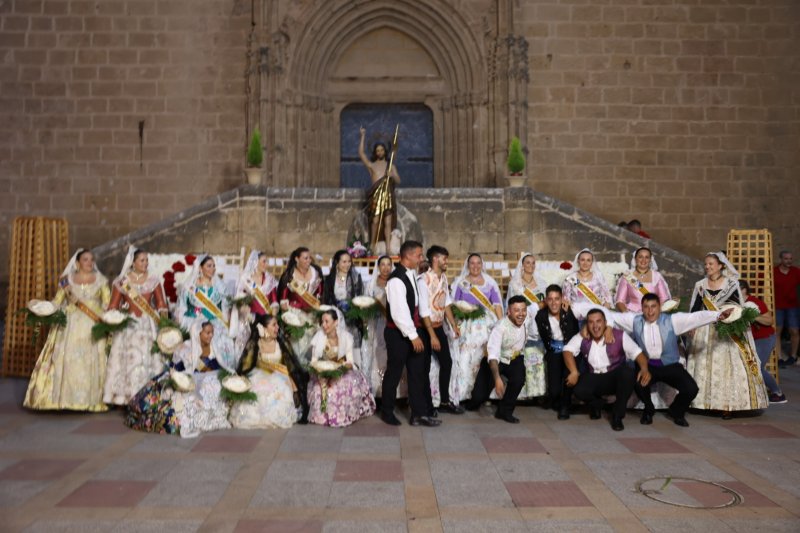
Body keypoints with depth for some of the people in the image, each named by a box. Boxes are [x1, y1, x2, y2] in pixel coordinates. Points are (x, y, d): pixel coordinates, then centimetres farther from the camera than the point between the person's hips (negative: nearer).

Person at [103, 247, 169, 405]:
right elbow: (113, 305, 5)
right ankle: (126, 396, 2)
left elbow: (161, 304, 5)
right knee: (127, 359, -3)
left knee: (148, 359, -3)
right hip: (128, 325, 0)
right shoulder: (122, 281, 5)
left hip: (148, 325, 0)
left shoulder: (153, 280, 7)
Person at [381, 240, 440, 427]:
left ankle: (419, 414, 19)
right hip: (398, 333, -8)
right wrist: (413, 335, -21)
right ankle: (387, 412, 27)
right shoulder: (396, 280, -24)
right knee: (394, 373, 8)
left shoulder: (412, 273, 3)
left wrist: (427, 317, 9)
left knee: (418, 372, 11)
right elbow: (399, 312, -26)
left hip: (414, 328, 8)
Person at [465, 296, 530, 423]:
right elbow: (493, 355, -41)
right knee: (480, 396, -12)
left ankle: (504, 410, -5)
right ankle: (475, 401, 31)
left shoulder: (527, 318, -16)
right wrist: (497, 379, -50)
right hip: (496, 360, -4)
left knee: (519, 378, -31)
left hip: (515, 358, 4)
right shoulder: (500, 327, -32)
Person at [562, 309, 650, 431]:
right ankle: (596, 403, 11)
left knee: (628, 373, -34)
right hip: (593, 378, 1)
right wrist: (574, 372, -30)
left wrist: (644, 369, -33)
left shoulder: (619, 335, -11)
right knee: (579, 389, -29)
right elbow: (568, 351, -14)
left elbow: (638, 353, -12)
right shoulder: (582, 337, -5)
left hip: (615, 377, -1)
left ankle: (617, 415, -13)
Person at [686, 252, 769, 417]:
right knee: (705, 365, 1)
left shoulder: (731, 283, 1)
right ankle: (708, 402, 8)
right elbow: (694, 308, 7)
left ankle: (727, 405, -3)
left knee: (727, 365, -6)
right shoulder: (700, 285, 8)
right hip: (705, 330, 3)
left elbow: (737, 307, -2)